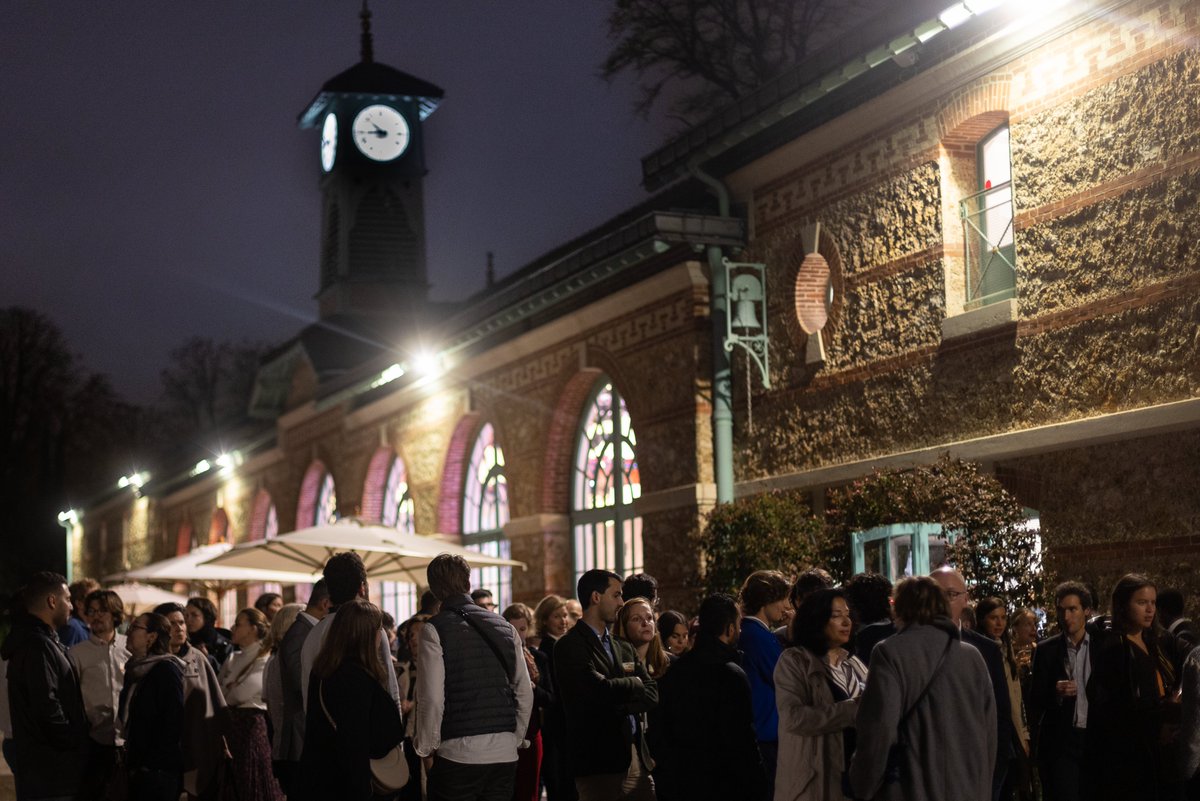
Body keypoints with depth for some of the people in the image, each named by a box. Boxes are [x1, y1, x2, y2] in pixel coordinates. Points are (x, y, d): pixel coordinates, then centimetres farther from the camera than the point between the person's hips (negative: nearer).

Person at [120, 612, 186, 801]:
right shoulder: (133, 670, 15)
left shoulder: (166, 670, -10)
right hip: (136, 770, 8)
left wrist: (152, 764, -18)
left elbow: (173, 723, -16)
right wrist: (131, 763, 8)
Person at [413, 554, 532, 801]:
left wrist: (426, 749, 0)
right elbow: (525, 693, 8)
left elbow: (432, 699, -11)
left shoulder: (435, 630, -6)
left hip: (456, 753, -4)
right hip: (505, 753, 4)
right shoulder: (505, 627, 9)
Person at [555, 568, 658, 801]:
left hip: (637, 758, 7)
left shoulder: (624, 649, 17)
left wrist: (621, 707, -11)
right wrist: (633, 684, -1)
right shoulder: (570, 646, -7)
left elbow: (652, 694, 9)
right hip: (600, 763, -7)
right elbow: (599, 690, -20)